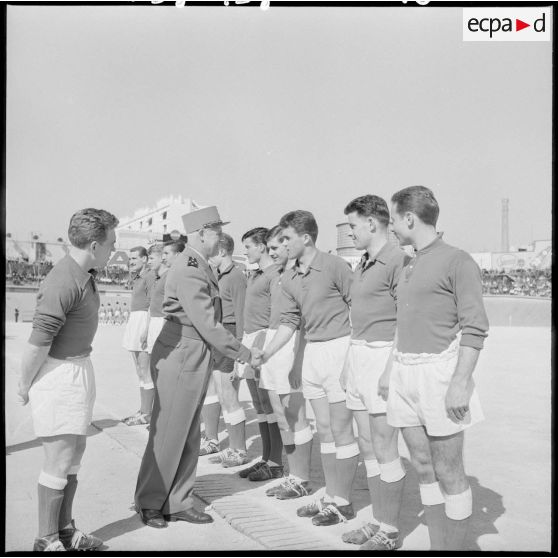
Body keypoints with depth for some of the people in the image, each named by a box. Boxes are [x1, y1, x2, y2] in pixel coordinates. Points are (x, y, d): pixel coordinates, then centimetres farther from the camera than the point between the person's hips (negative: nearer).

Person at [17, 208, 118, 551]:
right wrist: (26, 385, -10)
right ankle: (47, 541, 13)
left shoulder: (84, 274, 7)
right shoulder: (63, 284, -25)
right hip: (58, 372, -10)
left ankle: (65, 529, 29)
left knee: (75, 454, 16)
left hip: (80, 367, 10)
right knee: (60, 461, -2)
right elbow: (38, 343, -22)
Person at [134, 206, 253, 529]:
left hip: (196, 357, 10)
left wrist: (236, 352, 8)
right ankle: (149, 504, 18)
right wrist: (243, 353, -11)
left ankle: (177, 502, 25)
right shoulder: (190, 269, -19)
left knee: (189, 436, 15)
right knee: (168, 433, 3)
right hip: (181, 355, -10)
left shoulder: (200, 265, 12)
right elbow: (207, 324, -21)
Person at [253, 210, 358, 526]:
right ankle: (331, 497, 24)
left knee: (341, 429, 0)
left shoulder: (335, 266, -12)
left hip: (339, 348, -7)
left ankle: (344, 502, 13)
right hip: (312, 352, 7)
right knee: (324, 429, 13)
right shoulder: (289, 279, 10)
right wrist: (268, 352, 3)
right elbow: (290, 321, 13)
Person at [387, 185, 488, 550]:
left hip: (439, 370, -8)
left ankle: (455, 548, 14)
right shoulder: (409, 268, 15)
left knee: (448, 472, 1)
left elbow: (475, 328, -13)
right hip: (405, 374, 8)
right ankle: (437, 547, 24)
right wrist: (392, 370, 16)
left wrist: (460, 382, -19)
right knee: (423, 466, 12)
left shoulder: (457, 261, -8)